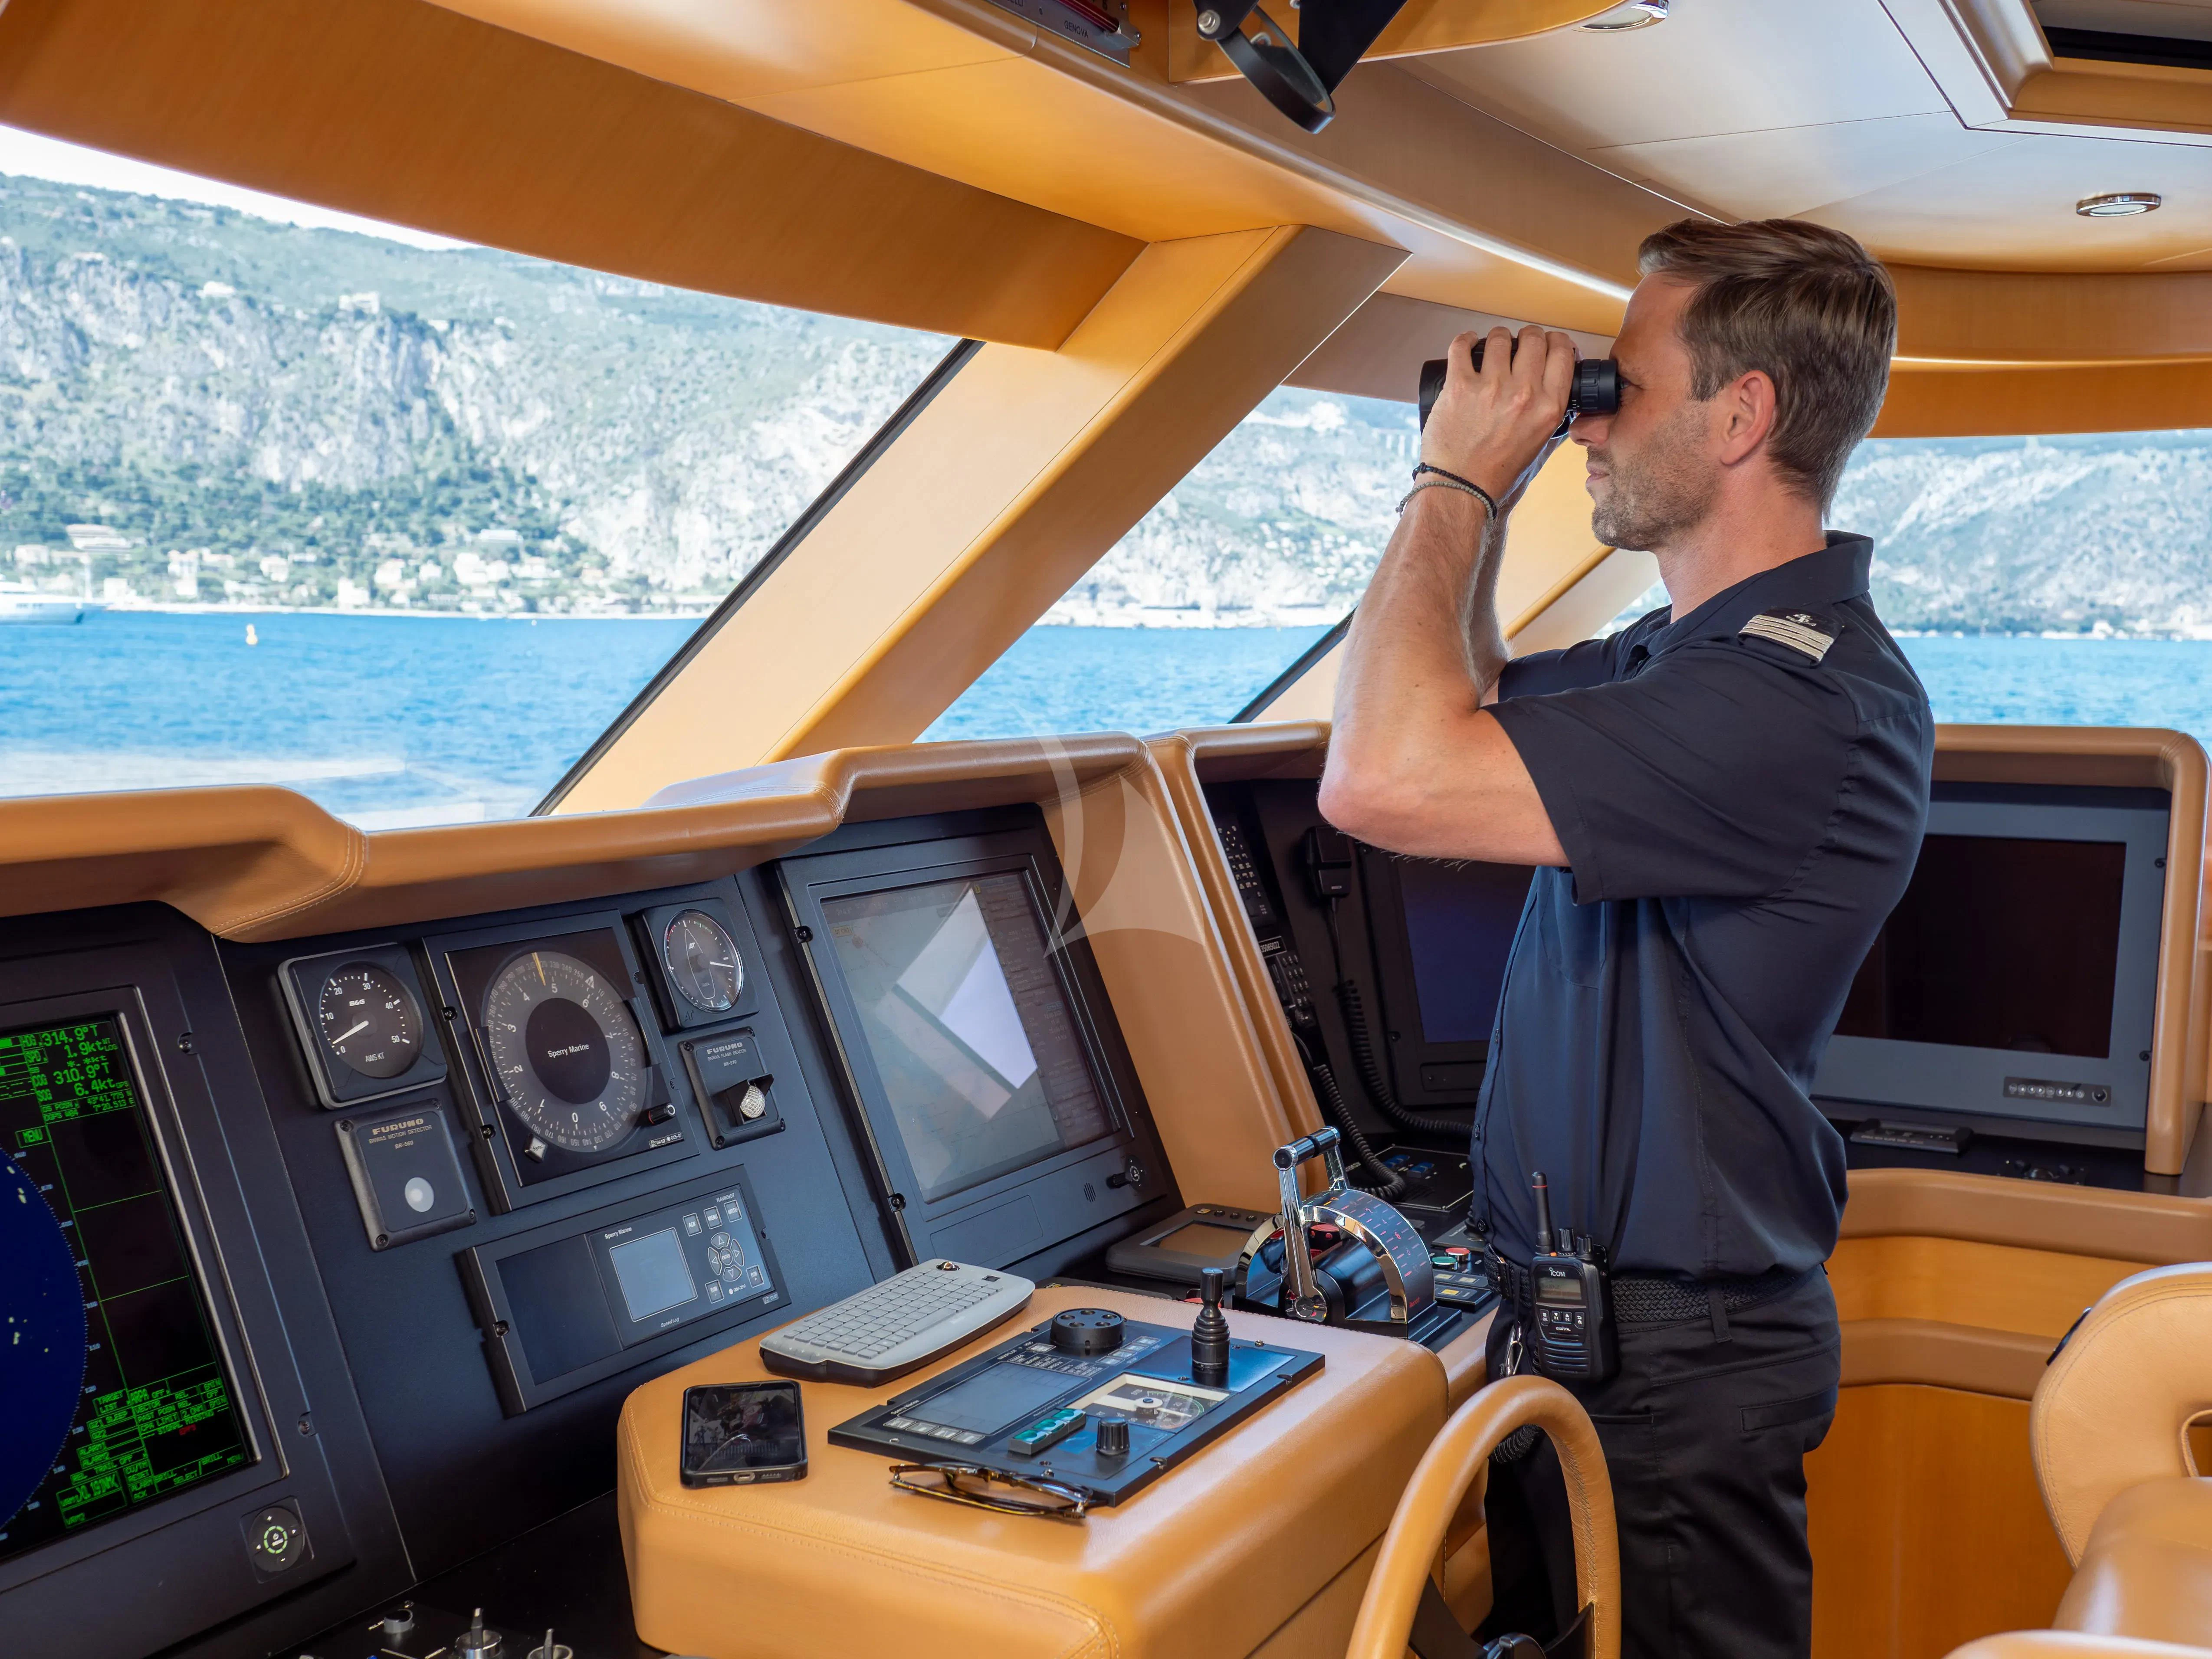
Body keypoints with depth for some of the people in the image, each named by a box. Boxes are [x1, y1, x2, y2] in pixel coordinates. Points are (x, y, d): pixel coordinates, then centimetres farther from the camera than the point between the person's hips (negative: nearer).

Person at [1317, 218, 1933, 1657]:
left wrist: (1457, 482, -20)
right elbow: (1471, 711, 23)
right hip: (1573, 1304, 10)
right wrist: (1483, 505, 7)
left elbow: (1384, 780, -34)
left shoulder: (1799, 698, -27)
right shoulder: (1696, 654, 7)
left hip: (1673, 1363, -10)